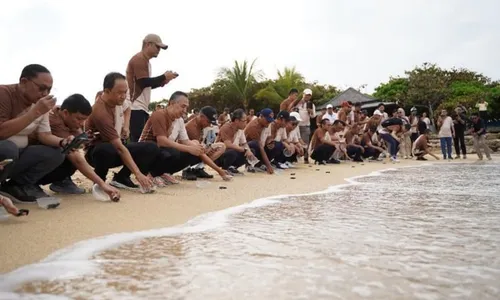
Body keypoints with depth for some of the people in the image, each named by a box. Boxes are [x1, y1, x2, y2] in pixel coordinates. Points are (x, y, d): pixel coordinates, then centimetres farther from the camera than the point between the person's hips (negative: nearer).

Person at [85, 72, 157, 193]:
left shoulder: (114, 100, -6)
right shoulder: (100, 112, -30)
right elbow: (120, 148, -34)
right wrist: (138, 174, -36)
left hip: (115, 146, 8)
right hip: (97, 152, -7)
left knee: (152, 149, -11)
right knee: (107, 150, -44)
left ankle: (121, 178, -2)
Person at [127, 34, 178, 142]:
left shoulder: (145, 61, 22)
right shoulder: (139, 59, -9)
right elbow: (144, 82, -19)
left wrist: (162, 82, 10)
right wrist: (164, 77, -9)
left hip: (142, 108, 10)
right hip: (136, 108, -10)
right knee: (138, 142, -12)